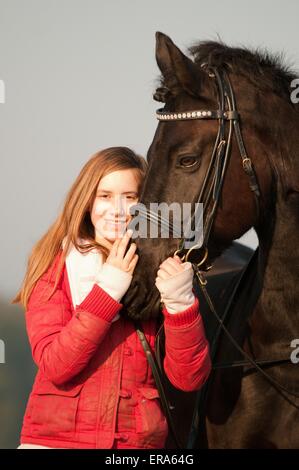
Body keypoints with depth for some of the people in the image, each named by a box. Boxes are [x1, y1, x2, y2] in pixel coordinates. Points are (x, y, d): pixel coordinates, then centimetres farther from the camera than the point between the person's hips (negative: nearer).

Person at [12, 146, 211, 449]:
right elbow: (55, 366, -14)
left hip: (139, 440, 1)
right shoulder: (56, 266, -2)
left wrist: (181, 303, -19)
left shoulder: (166, 269, 1)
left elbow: (188, 379, -5)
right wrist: (108, 289, -19)